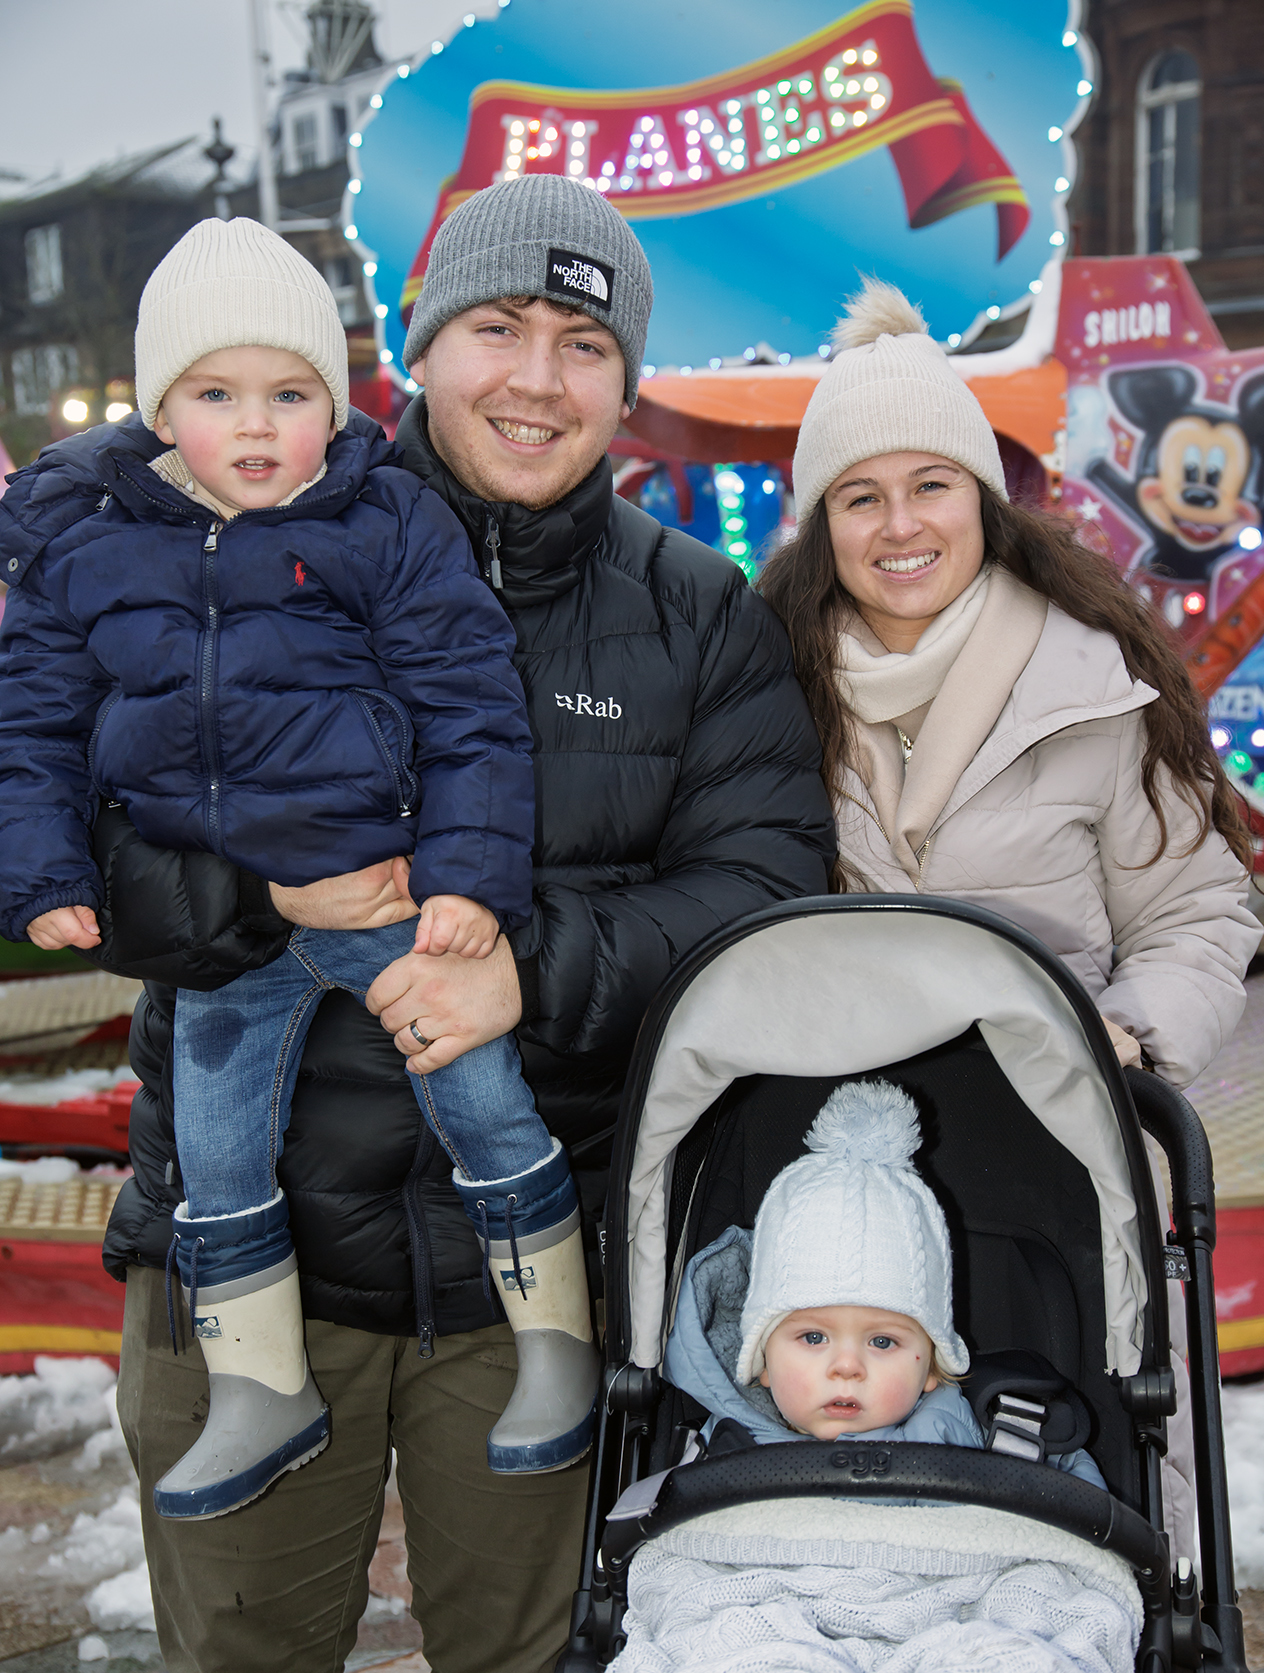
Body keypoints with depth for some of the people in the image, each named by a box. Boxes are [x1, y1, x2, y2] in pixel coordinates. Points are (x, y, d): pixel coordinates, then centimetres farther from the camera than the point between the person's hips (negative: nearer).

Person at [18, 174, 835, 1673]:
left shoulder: (700, 614, 4)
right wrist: (251, 892, -22)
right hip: (247, 1244, 0)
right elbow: (61, 833, -3)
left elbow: (769, 883, -5)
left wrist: (539, 963, -20)